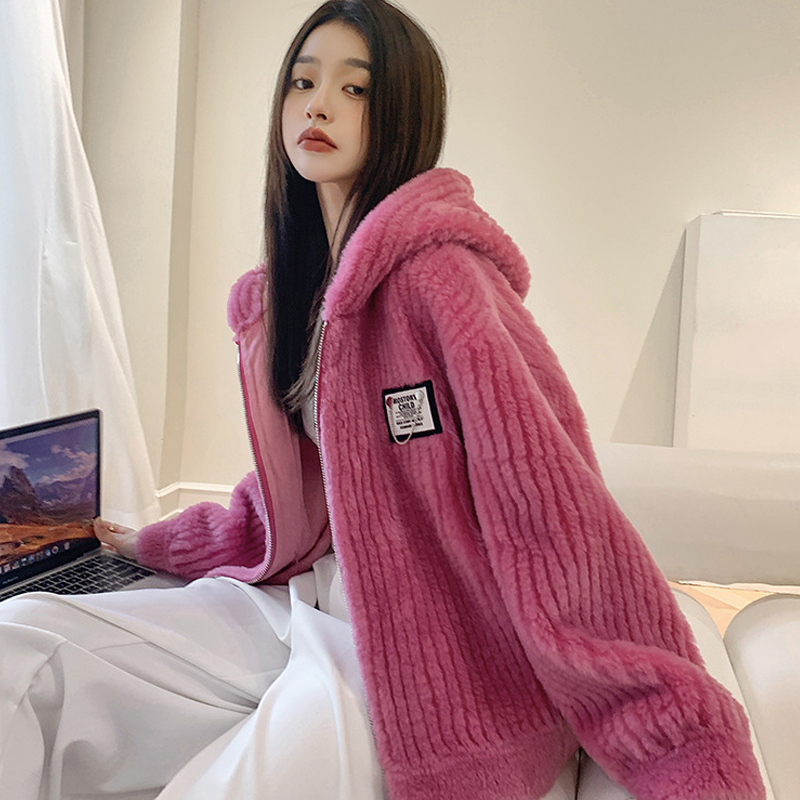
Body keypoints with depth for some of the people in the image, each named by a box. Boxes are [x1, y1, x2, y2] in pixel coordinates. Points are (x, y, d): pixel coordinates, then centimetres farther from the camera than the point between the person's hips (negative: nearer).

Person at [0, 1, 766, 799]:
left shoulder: (435, 269, -17)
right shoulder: (279, 295, 9)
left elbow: (556, 516, -23)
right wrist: (158, 544, 27)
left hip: (429, 650, -7)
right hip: (305, 607, 8)